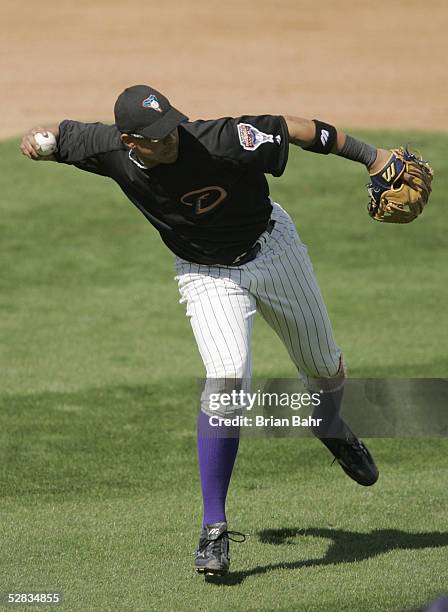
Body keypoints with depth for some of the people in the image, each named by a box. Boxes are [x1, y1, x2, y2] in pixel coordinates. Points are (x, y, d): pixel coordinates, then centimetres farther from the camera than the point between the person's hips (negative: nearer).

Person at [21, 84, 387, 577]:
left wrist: (370, 157, -22)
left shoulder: (219, 141, -34)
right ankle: (214, 528, -17)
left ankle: (331, 428, 56)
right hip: (207, 274, 0)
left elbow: (293, 128, -24)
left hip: (272, 246, 0)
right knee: (227, 377, -23)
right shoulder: (110, 150, -23)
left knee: (323, 365, 16)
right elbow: (61, 135, -2)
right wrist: (35, 141, -22)